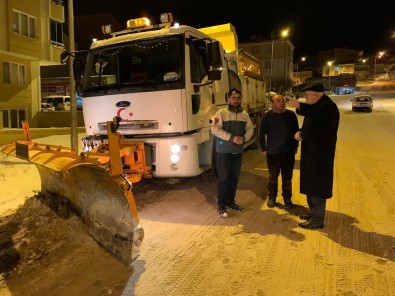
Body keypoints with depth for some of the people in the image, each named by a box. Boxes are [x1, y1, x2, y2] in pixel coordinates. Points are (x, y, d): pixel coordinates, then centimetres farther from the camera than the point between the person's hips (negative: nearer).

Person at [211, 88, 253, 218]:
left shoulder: (244, 114, 9)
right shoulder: (221, 113, -8)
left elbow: (250, 129, 8)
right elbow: (215, 129, -18)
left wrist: (244, 138, -14)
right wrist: (232, 137, -25)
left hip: (238, 151, 5)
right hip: (223, 151, -5)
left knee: (234, 178, 13)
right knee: (223, 178, 0)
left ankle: (230, 201, 28)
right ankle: (221, 205, 11)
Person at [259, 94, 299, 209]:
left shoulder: (291, 115, 0)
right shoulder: (267, 116, -6)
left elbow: (296, 132, 8)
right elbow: (262, 134, -2)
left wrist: (295, 147, 8)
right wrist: (264, 149, -2)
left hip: (289, 152, 2)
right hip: (273, 152, -2)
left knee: (287, 178, 11)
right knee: (273, 177, 10)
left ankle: (287, 199, 26)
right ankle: (271, 198, 26)